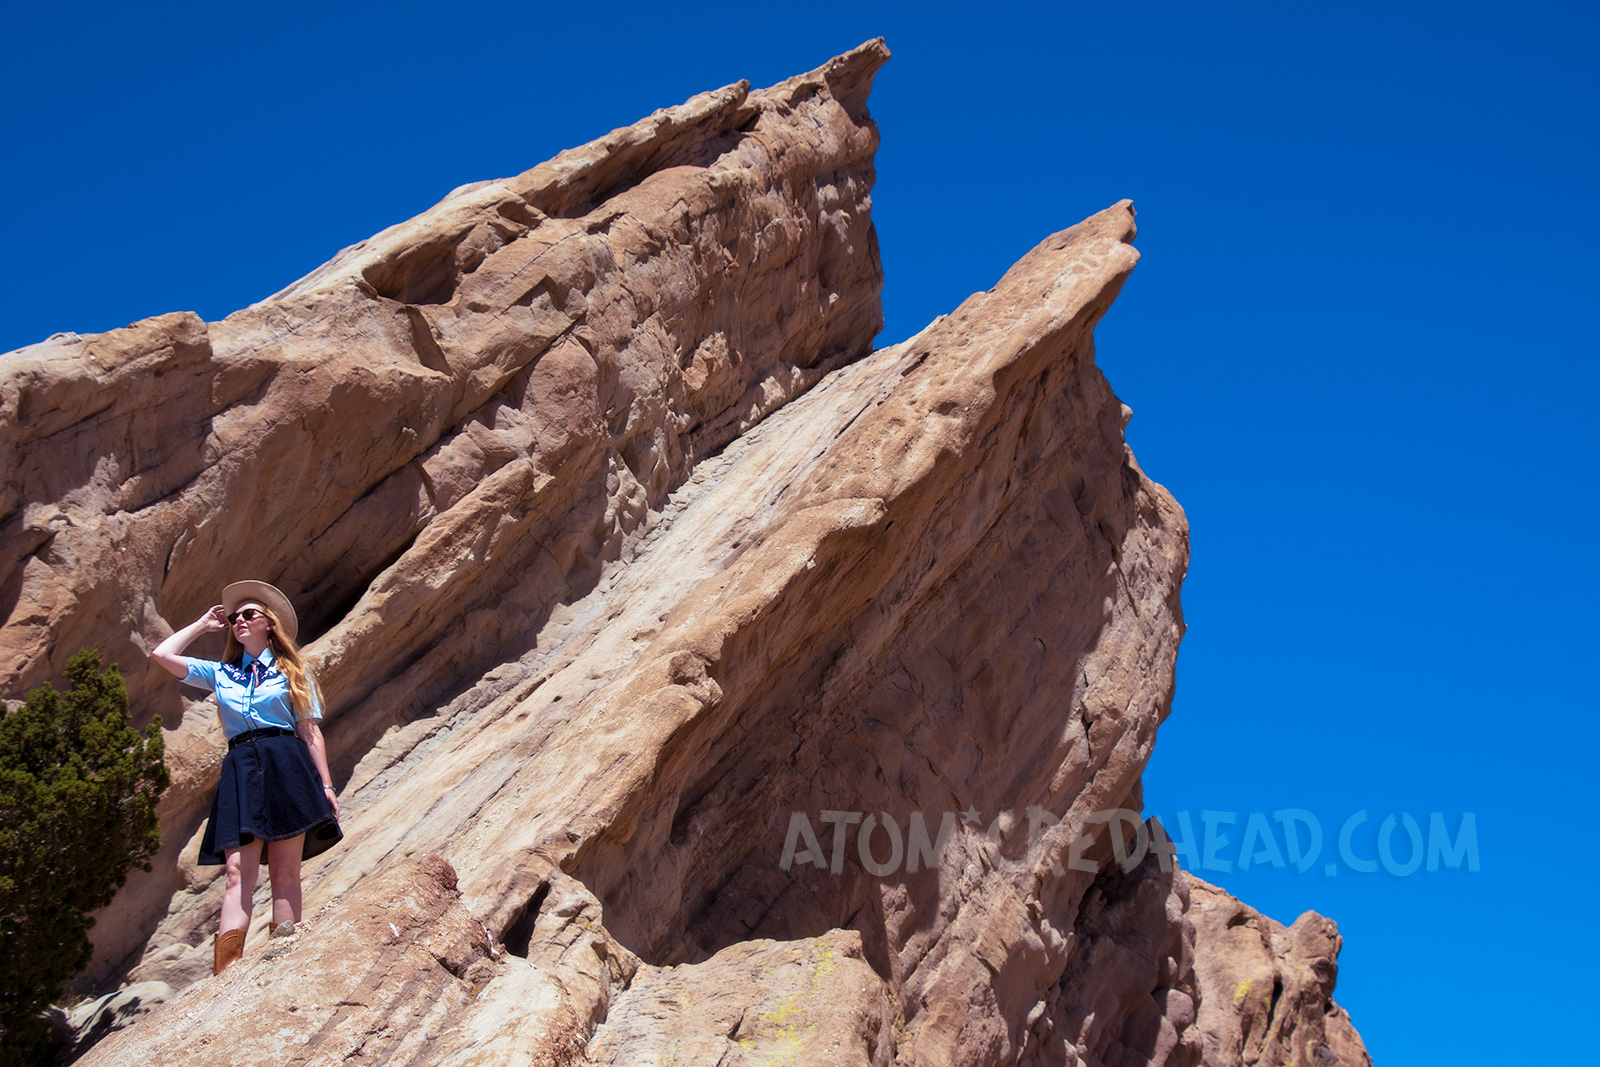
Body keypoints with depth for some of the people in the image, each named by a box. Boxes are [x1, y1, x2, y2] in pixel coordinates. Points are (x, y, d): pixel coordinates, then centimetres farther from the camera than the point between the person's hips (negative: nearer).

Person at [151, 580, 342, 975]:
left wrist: (326, 785, 2)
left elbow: (311, 732, 10)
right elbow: (162, 654, 13)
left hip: (286, 766, -2)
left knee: (285, 872, -7)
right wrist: (203, 624, 23)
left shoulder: (292, 671, 15)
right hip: (240, 770, 2)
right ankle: (224, 973, -25)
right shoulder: (221, 674, 22)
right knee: (238, 871, -13)